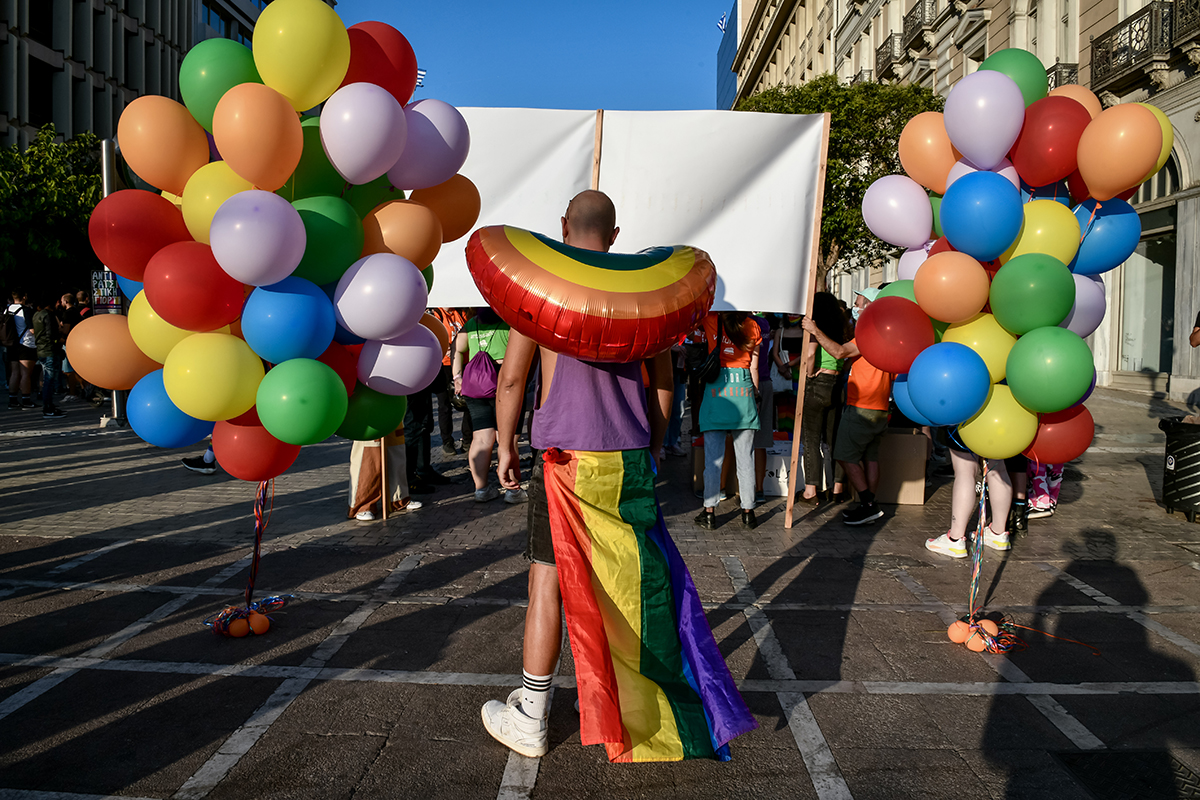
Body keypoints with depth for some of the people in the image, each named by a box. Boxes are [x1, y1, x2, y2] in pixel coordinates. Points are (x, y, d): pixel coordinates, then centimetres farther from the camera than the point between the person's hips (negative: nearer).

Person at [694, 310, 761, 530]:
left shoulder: (710, 321, -3)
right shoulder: (752, 326, 5)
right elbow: (754, 367, 9)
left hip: (716, 392, -2)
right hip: (744, 391, 2)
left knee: (713, 457, 2)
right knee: (745, 457, 7)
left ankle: (710, 512, 6)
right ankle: (748, 512, 12)